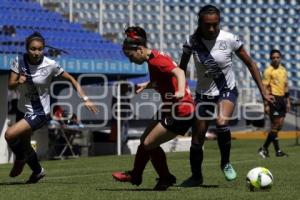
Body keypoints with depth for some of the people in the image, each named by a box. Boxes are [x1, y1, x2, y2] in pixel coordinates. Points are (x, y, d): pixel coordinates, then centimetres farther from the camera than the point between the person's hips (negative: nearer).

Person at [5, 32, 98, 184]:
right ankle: (37, 171, 43)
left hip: (39, 113, -5)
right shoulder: (19, 61, -10)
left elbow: (71, 80, -8)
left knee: (10, 135, -20)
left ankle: (20, 160, 10)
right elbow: (10, 85, -9)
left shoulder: (50, 65, -18)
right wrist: (18, 82, -32)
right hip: (22, 110, 5)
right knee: (24, 144, 18)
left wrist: (85, 99, -15)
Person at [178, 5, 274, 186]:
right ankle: (196, 176, 26)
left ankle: (226, 163, -6)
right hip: (203, 94, 2)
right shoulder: (192, 42, -12)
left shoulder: (229, 39, -16)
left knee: (221, 123, -31)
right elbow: (182, 68, 3)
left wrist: (263, 91, -6)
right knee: (197, 139, 2)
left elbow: (250, 63, -5)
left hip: (227, 91, -2)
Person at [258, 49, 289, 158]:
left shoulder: (283, 70, 14)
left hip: (282, 98, 7)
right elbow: (265, 88, -10)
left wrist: (288, 101, 16)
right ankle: (277, 151, 1)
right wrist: (266, 104, -15)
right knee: (275, 125, -5)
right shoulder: (268, 71, -7)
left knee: (279, 125, 7)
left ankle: (264, 148, 15)